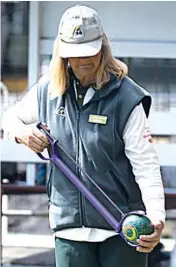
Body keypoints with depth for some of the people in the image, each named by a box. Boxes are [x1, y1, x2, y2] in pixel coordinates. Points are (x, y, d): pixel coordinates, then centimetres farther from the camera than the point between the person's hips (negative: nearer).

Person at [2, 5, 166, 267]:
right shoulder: (47, 91, 5)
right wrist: (22, 132, -3)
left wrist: (156, 217, -29)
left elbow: (146, 165, -14)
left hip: (123, 226, -4)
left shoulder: (126, 98, -9)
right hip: (69, 224, 4)